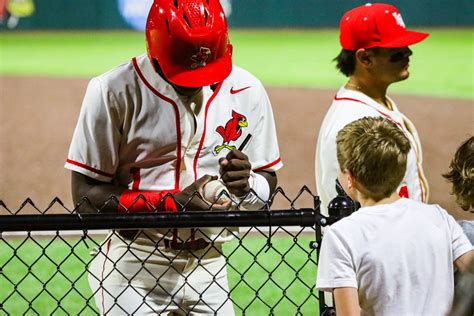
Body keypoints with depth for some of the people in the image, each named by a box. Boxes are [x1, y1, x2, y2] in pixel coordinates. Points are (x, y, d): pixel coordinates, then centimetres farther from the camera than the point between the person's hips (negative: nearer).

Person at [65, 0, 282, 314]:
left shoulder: (246, 91, 3)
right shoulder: (114, 91, -10)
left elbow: (267, 185, 10)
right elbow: (86, 196, -11)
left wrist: (245, 185, -14)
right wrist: (175, 203, -21)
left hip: (208, 267, 4)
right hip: (133, 272, -4)